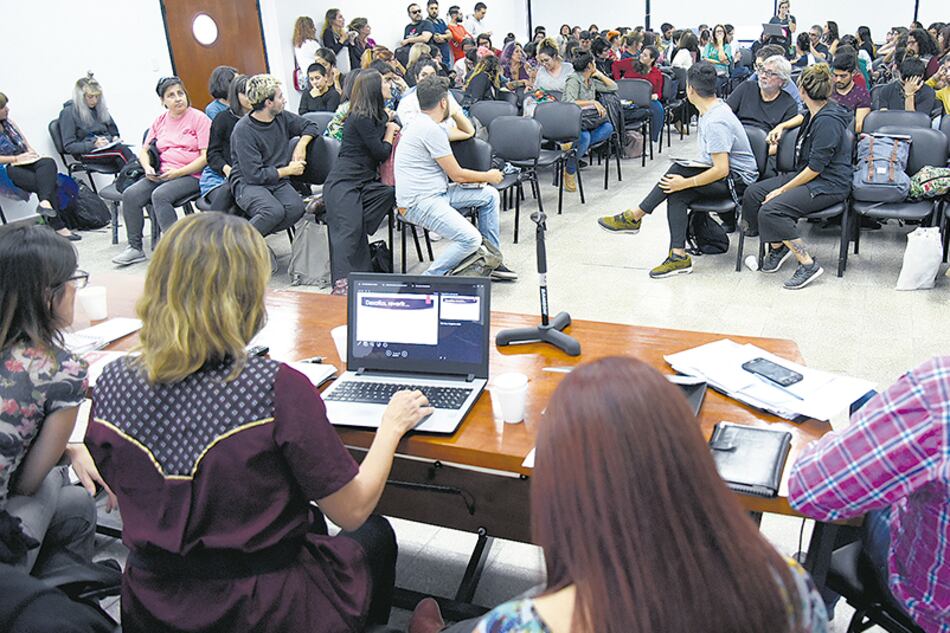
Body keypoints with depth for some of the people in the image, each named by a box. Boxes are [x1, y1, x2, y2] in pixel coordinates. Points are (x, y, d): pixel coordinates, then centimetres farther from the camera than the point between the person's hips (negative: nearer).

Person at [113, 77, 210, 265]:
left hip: (191, 176, -6)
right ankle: (135, 248, -7)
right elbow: (144, 150, 22)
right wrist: (148, 168, 0)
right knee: (130, 195, -16)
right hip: (161, 174, 6)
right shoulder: (159, 121, 17)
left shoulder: (199, 118, -1)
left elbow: (205, 157, -8)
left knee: (160, 195, -32)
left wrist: (178, 172, -15)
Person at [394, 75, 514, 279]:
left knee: (490, 195, 10)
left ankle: (491, 260, 16)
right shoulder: (431, 130, -18)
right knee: (470, 239, -28)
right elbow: (457, 175, -12)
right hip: (419, 203, -11)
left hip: (437, 192, 11)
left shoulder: (422, 124, 14)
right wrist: (488, 176, 3)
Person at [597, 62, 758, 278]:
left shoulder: (715, 122, -24)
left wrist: (685, 182, -21)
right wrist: (684, 181, 7)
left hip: (736, 180, -9)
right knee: (676, 194, -10)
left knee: (678, 171, -21)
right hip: (728, 174, 9)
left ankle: (634, 217, -11)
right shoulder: (716, 105, 7)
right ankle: (678, 256, -18)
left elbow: (721, 170, -28)